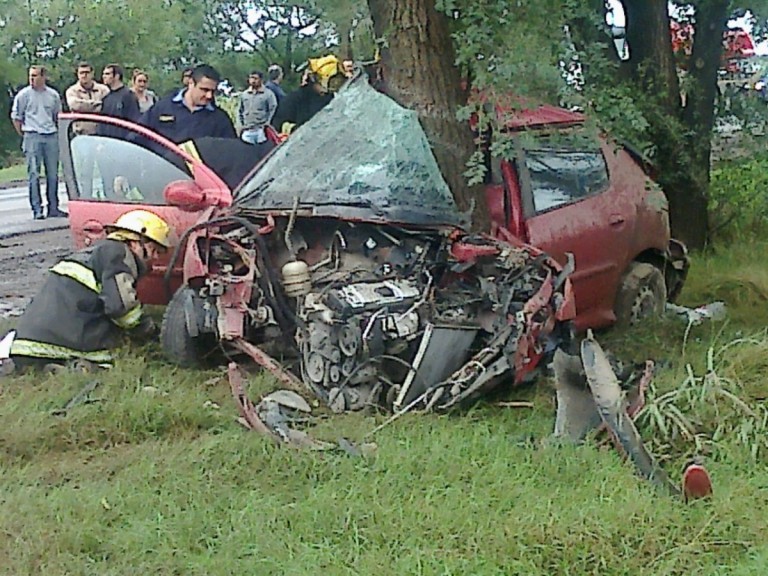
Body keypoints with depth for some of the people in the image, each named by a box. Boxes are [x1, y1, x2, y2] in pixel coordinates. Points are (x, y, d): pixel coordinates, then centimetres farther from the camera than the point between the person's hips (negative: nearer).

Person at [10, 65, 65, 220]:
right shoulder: (24, 95, 0)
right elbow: (16, 117, 5)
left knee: (53, 174, 5)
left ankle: (53, 208, 13)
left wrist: (56, 133, 13)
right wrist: (24, 136, 1)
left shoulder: (53, 95, 9)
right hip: (32, 137, -3)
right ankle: (37, 209, -4)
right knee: (34, 174, -6)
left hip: (51, 137, 3)